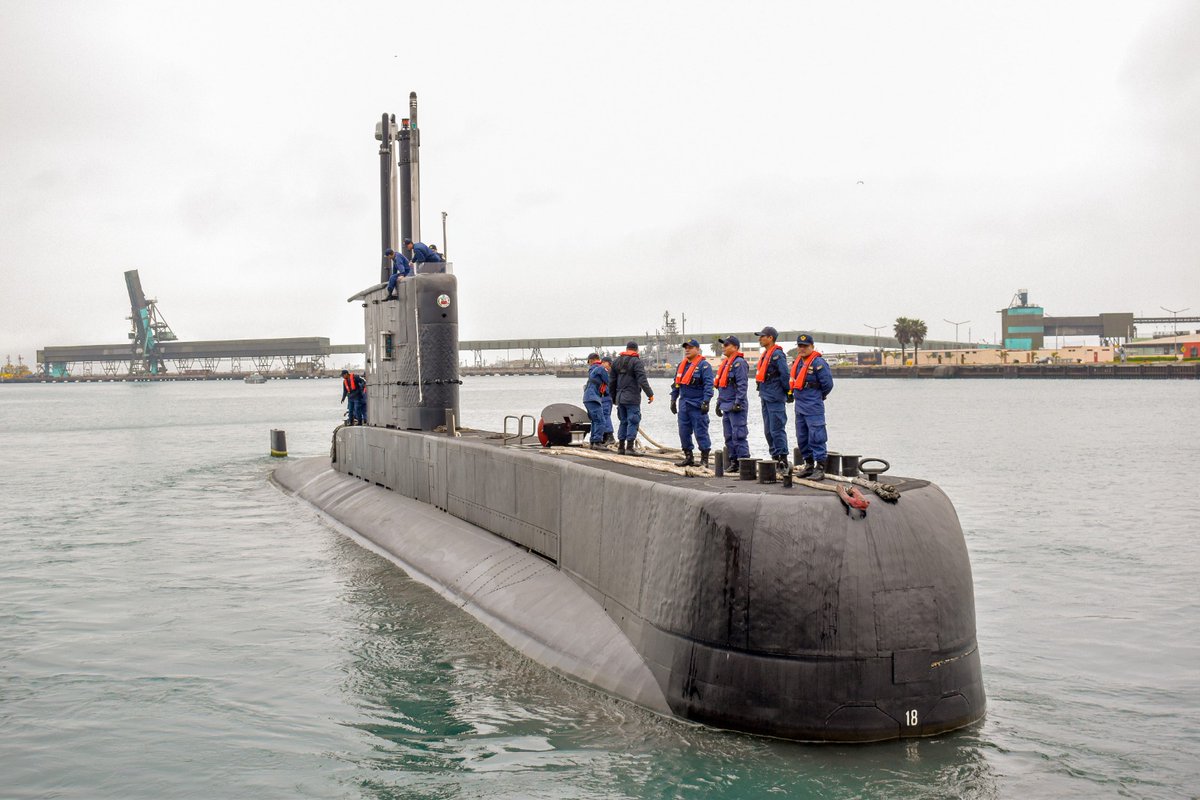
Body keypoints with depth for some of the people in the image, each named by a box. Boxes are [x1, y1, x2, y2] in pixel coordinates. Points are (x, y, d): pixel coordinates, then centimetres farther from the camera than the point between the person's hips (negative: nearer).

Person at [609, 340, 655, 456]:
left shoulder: (617, 361, 13)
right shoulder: (636, 362, -8)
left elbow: (612, 381, 17)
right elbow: (642, 380, -17)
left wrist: (613, 397, 25)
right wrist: (650, 394, -15)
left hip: (620, 397, 7)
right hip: (632, 398, -7)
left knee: (623, 421, 13)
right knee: (633, 421, -5)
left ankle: (621, 446, 14)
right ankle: (629, 447, -11)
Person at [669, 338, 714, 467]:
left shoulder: (704, 365, -8)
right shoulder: (681, 365, 15)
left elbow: (708, 385, -15)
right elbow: (676, 384, 21)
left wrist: (706, 402, -21)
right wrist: (673, 400, 18)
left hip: (697, 406, -7)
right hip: (683, 404, 7)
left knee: (701, 432, -4)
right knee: (684, 432, 9)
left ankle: (704, 459, 2)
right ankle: (688, 457, 18)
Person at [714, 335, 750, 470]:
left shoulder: (739, 363, -12)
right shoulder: (726, 363, 18)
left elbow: (742, 385, -19)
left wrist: (738, 403, -22)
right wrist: (719, 403, 22)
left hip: (736, 408, -10)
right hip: (726, 407, 10)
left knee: (738, 436, -10)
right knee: (729, 437, 12)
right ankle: (733, 462, 18)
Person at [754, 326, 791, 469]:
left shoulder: (777, 354, -14)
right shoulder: (764, 354, 16)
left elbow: (785, 375, -16)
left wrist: (788, 393, -11)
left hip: (775, 399, -10)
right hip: (765, 398, 10)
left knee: (777, 430, -9)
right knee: (768, 431, 12)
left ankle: (783, 460, -6)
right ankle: (775, 457, 19)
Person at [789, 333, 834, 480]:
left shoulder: (818, 363, -14)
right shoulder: (798, 361, 12)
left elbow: (828, 384, -11)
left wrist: (818, 396, 3)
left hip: (813, 407, -9)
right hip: (799, 406, 9)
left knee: (816, 437, -9)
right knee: (802, 438, 14)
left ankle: (820, 468, -7)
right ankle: (809, 464, 24)